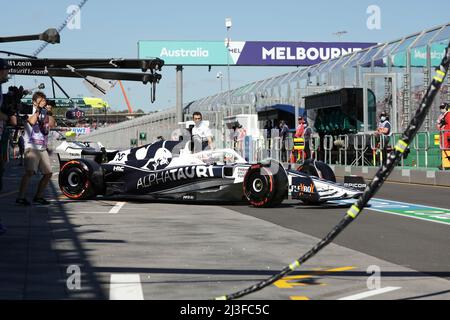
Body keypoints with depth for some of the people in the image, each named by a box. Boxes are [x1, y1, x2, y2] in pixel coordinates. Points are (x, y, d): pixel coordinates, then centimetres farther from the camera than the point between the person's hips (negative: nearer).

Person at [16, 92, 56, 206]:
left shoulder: (45, 113, 14)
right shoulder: (30, 112, -1)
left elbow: (52, 125, 0)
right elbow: (32, 121, -22)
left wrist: (49, 113, -10)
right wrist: (38, 109, -15)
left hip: (43, 148, 7)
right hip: (32, 147, -7)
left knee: (48, 173, 8)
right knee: (30, 172, -21)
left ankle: (38, 196, 20)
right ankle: (21, 197, -21)